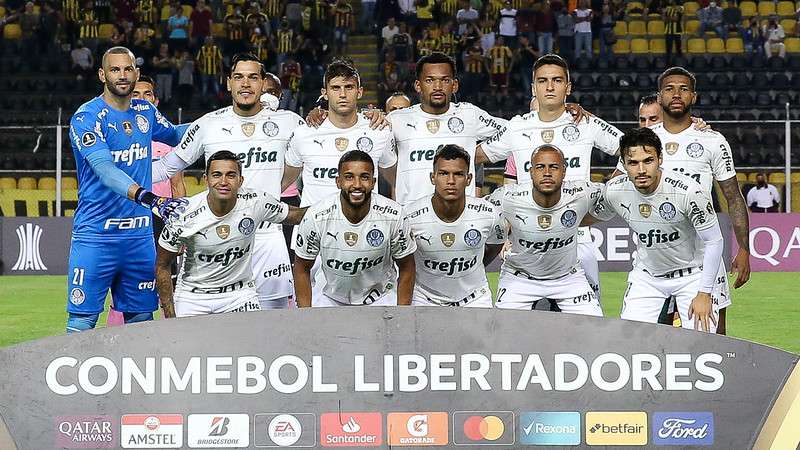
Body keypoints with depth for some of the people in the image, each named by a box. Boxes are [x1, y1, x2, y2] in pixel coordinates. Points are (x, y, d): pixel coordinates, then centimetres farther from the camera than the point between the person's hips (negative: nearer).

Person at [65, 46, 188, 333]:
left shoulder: (146, 113, 10)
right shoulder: (87, 117, -10)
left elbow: (175, 135, 32)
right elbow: (104, 168, -26)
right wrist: (149, 198, -39)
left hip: (140, 234, 6)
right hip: (96, 236, -6)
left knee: (141, 320, 9)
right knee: (82, 321, -8)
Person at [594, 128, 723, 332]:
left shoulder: (689, 191, -29)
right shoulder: (614, 191, -17)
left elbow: (714, 241, -18)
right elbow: (594, 216, 10)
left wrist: (704, 294, -17)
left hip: (692, 274, -3)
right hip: (646, 275, 3)